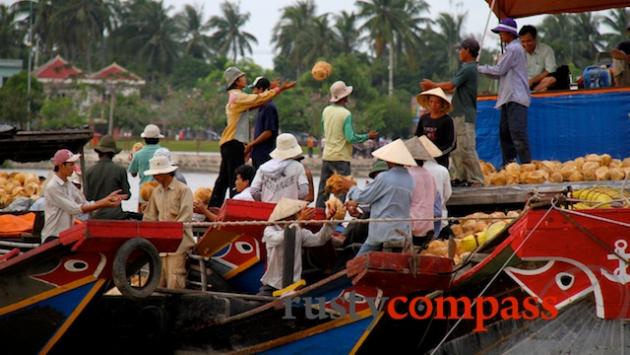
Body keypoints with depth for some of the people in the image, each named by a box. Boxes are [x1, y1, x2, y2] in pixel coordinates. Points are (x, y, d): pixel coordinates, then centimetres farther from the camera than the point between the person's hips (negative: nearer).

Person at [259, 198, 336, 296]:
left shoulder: (299, 231, 6)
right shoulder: (270, 230, -7)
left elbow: (318, 240, -4)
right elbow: (279, 239, -30)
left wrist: (327, 221, -18)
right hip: (272, 285, -3)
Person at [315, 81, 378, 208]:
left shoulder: (326, 111, 4)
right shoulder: (346, 114, -15)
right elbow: (350, 137, -19)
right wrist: (367, 136, -8)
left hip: (326, 156, 6)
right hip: (341, 157, -6)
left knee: (323, 189, 12)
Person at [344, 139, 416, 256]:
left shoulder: (384, 178, -13)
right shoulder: (410, 180, 7)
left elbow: (363, 196, -4)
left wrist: (351, 187, 19)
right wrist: (356, 202, 21)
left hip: (383, 233, -6)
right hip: (404, 235, 6)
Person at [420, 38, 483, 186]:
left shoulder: (468, 69, -14)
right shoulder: (469, 68, 16)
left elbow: (450, 86, -15)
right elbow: (454, 87, 17)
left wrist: (433, 85, 0)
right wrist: (433, 87, 14)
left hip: (465, 115, -10)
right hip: (459, 114, 10)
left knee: (467, 148, -9)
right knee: (456, 149, 12)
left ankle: (476, 180, -7)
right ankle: (460, 177, 15)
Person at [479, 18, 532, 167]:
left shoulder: (514, 49, -9)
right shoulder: (512, 48, 22)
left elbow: (499, 70, -10)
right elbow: (501, 74, 20)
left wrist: (480, 68, 1)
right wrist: (483, 70, 10)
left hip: (516, 98, -10)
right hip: (508, 98, 10)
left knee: (517, 133, -13)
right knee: (505, 132, 9)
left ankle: (526, 164, -14)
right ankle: (508, 164, 12)